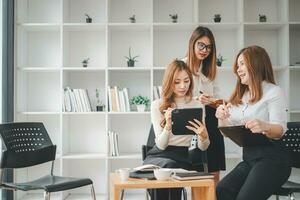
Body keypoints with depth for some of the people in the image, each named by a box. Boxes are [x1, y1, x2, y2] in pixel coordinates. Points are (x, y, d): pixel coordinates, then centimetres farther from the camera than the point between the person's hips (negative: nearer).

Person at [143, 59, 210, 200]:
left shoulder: (197, 106, 7)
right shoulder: (157, 105, 2)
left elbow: (203, 147, 3)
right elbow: (161, 145, -7)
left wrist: (204, 136, -22)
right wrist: (168, 126, -28)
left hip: (182, 157, 1)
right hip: (159, 155, -1)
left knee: (171, 168, -33)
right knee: (168, 166, -35)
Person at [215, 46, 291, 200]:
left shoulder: (273, 92, -3)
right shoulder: (238, 97, 18)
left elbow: (280, 130, -14)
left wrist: (265, 126, -36)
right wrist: (222, 118, -6)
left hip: (272, 158, -6)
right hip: (248, 157, 6)